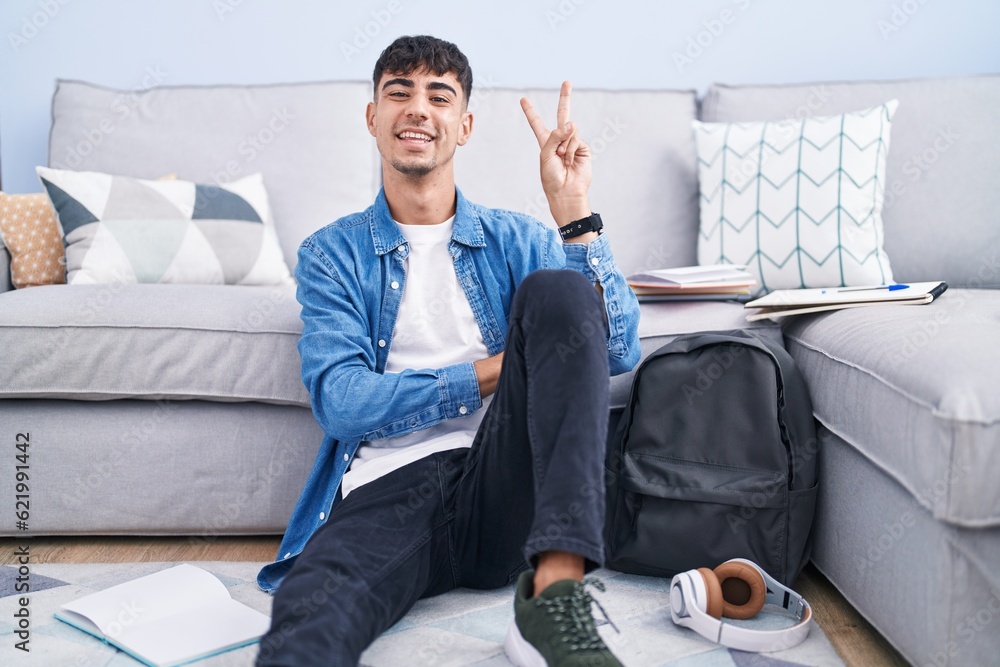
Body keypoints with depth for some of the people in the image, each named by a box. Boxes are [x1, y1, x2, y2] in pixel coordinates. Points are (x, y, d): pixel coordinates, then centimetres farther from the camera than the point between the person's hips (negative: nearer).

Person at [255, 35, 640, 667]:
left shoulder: (515, 239, 16)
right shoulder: (333, 253, 14)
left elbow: (619, 349, 1)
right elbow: (340, 401, -1)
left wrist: (573, 209, -8)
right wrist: (496, 372, -5)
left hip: (504, 493, 5)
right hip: (384, 494, -4)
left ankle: (557, 592, -31)